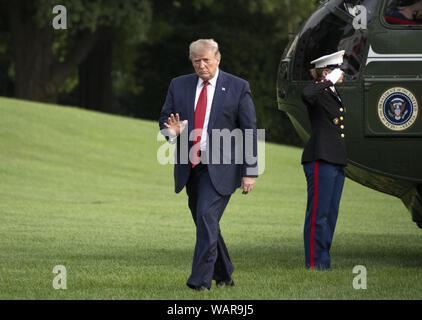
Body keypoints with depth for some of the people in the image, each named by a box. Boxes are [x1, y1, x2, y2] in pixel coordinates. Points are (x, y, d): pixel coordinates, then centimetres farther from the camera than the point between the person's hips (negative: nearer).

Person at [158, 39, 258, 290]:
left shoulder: (238, 88, -1)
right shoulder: (179, 86, 9)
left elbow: (249, 132, -1)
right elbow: (164, 118, 13)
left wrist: (250, 171, -7)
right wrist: (172, 131, -13)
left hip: (219, 167, -5)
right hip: (190, 166, 5)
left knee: (207, 217, -18)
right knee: (205, 223, 12)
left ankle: (201, 279, -18)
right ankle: (224, 275, 27)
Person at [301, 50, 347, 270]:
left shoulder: (333, 94, 19)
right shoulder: (318, 93, -9)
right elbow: (306, 95, -36)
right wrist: (329, 81, -24)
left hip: (336, 161, 9)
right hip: (320, 161, -9)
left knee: (331, 214, 11)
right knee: (318, 214, -7)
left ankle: (323, 261, 16)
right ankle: (314, 262, -4)